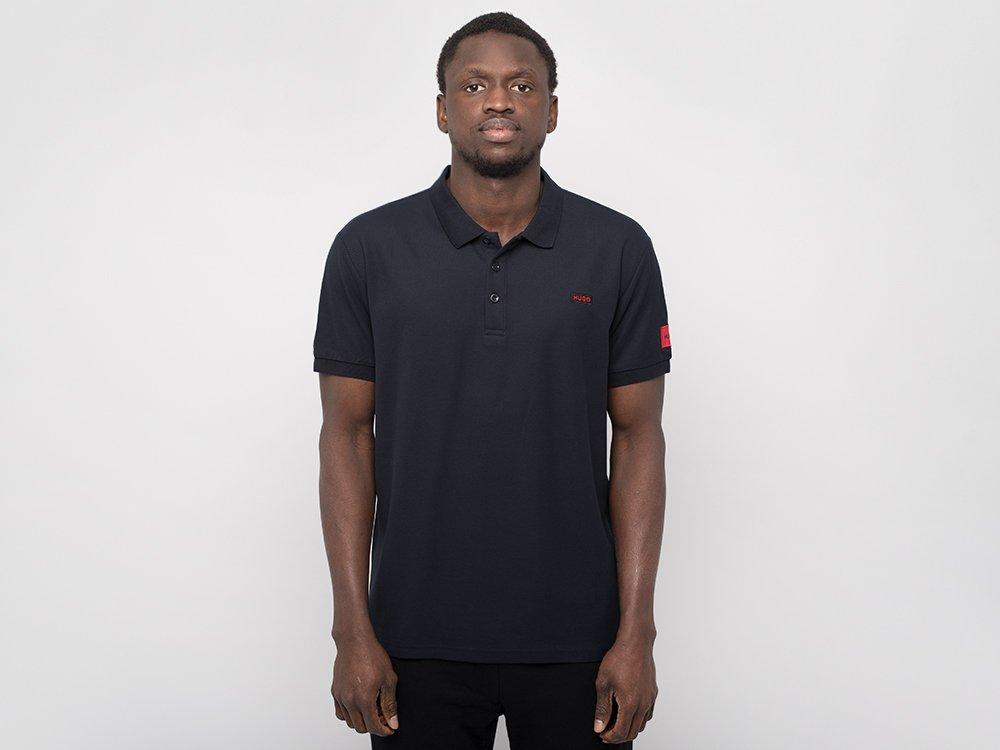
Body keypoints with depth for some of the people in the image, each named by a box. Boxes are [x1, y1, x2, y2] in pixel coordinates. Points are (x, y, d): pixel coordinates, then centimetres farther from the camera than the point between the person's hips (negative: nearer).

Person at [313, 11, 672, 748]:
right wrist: (353, 628, -5)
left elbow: (638, 436, -1)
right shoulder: (370, 249, -3)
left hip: (575, 640, 1)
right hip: (419, 638, 0)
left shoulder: (618, 249, -2)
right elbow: (347, 434, -1)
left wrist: (637, 631, -5)